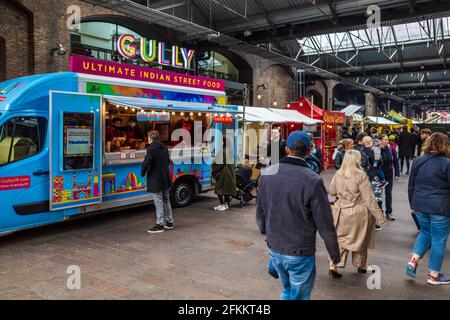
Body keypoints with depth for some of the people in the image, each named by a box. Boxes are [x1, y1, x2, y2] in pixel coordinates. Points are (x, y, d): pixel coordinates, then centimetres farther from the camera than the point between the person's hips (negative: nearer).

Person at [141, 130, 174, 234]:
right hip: (166, 179, 8)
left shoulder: (151, 149, -16)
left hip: (156, 180, -8)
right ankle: (169, 222, 24)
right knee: (166, 200, 16)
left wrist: (143, 173, -5)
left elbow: (146, 163, -20)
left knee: (159, 202, -2)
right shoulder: (164, 148, 9)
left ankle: (160, 225, 4)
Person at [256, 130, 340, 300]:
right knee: (299, 296, 15)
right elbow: (325, 223, -15)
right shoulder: (312, 181, -21)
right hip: (300, 253, -4)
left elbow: (260, 211, 4)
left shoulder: (267, 174, -6)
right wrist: (334, 253, 0)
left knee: (286, 291, 26)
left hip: (274, 248, 5)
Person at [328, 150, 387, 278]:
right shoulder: (361, 176, -16)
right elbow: (369, 198, -16)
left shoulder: (338, 175, -2)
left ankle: (333, 266, 4)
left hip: (340, 212, 3)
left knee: (339, 239, 12)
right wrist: (379, 216, -10)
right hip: (358, 213, -3)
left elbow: (332, 192, 10)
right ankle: (361, 266, 33)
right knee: (359, 239, 15)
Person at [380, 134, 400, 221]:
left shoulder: (391, 150, -3)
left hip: (389, 174, 3)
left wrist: (397, 174, -2)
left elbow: (396, 162, 1)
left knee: (389, 194, 10)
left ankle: (388, 213, 19)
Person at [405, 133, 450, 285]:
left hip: (420, 205, 5)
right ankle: (434, 275, 19)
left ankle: (413, 260, 10)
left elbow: (411, 186, 9)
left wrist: (413, 204, 19)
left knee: (425, 232, 25)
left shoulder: (417, 161, 3)